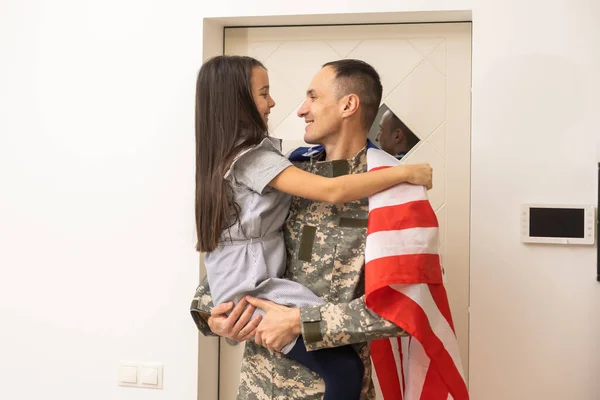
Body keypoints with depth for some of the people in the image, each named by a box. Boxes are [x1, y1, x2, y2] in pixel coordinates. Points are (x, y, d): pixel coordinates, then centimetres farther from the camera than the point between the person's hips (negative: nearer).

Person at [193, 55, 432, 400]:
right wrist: (405, 172, -18)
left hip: (242, 281, 10)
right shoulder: (253, 156, -17)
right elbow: (333, 191, -24)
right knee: (345, 368, -19)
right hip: (253, 288, -10)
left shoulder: (226, 153, 12)